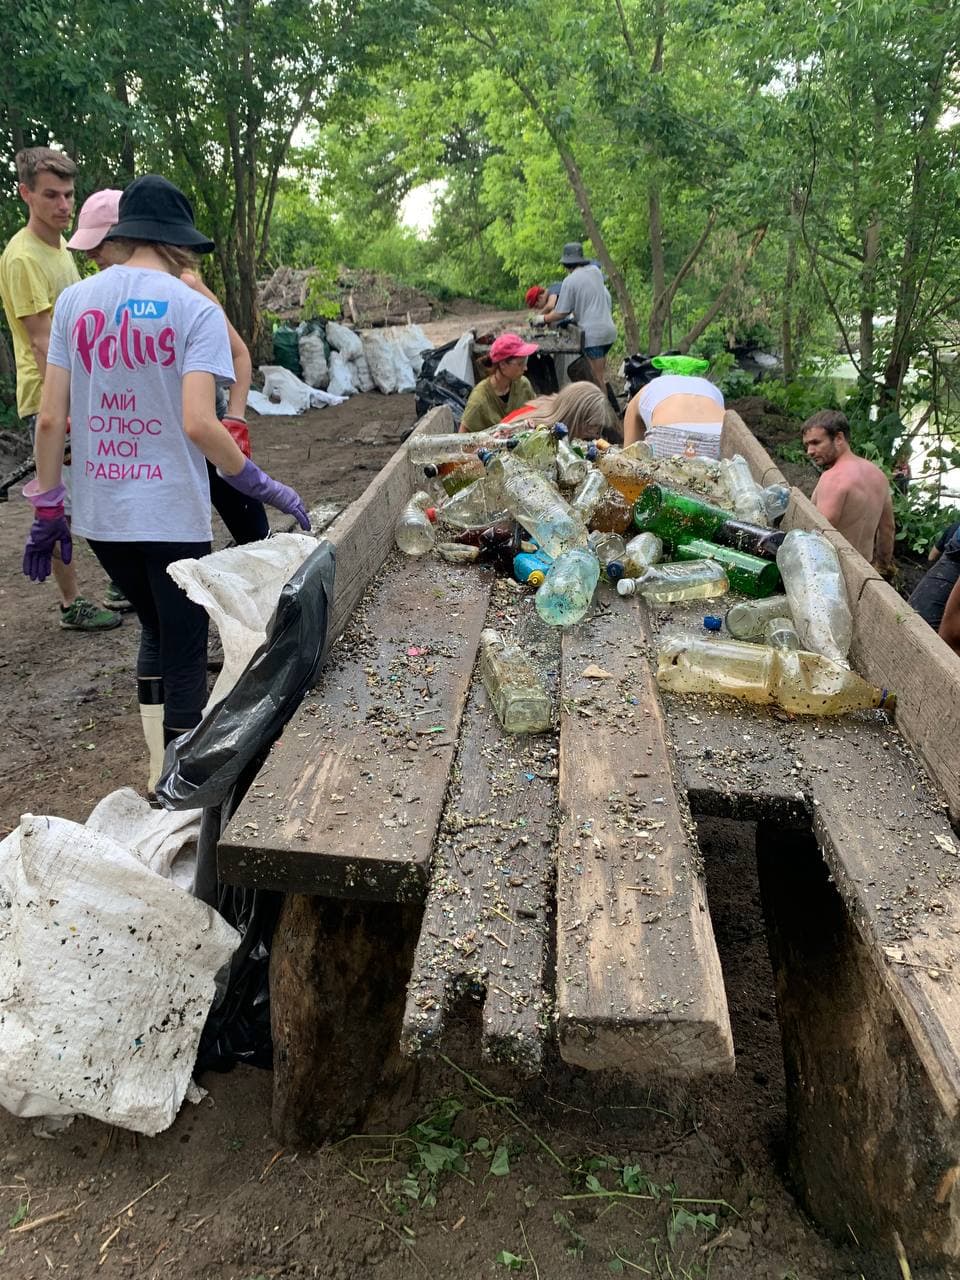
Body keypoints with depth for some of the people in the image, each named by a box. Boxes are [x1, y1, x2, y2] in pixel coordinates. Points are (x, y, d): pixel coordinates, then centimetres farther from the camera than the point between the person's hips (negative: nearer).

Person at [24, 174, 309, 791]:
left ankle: (161, 770, 29)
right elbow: (198, 422, -21)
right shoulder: (196, 309, -9)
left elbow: (50, 417, 1)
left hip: (100, 512, 5)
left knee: (157, 632, 24)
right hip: (171, 514, -5)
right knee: (185, 653, 9)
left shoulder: (75, 300, 4)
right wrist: (263, 486, -9)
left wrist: (47, 509, 8)